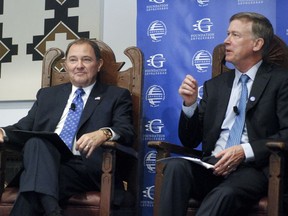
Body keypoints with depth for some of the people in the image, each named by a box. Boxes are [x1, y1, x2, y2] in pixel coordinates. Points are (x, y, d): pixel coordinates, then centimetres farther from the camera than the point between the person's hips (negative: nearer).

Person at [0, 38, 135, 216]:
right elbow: (25, 128, 20)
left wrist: (104, 133, -25)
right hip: (44, 163, 4)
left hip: (86, 168, -4)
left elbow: (128, 133, 0)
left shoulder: (117, 96, 15)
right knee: (36, 141, -36)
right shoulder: (47, 95, 28)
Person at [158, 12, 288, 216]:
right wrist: (190, 104, 1)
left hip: (253, 168, -4)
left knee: (225, 194, -37)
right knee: (175, 166, -28)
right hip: (212, 166, 4)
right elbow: (190, 141, 18)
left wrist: (245, 151, -17)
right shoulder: (215, 85, 20)